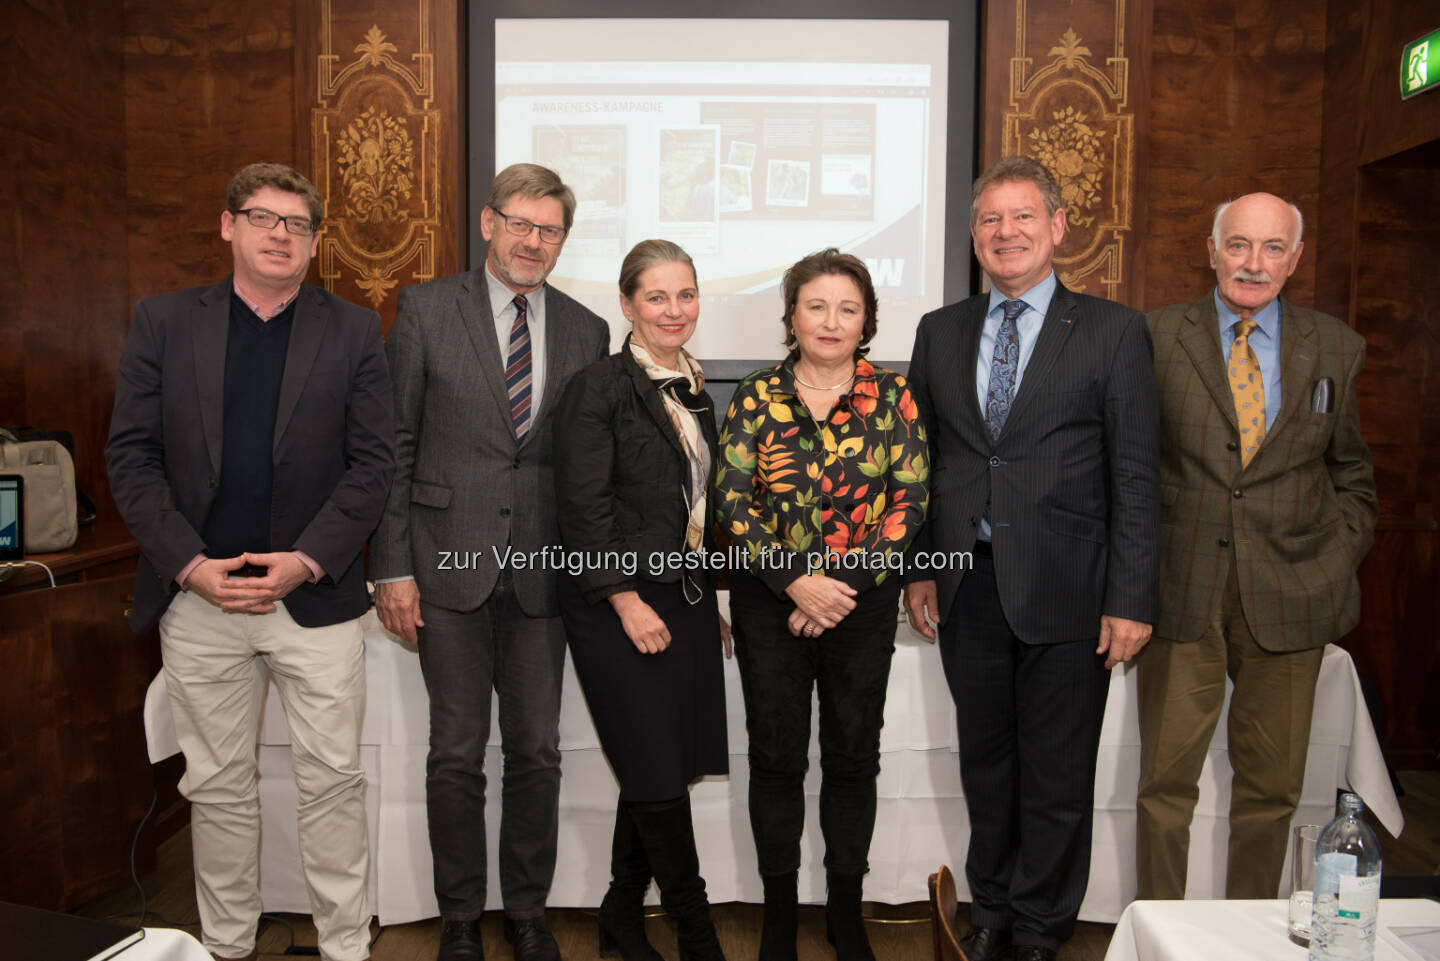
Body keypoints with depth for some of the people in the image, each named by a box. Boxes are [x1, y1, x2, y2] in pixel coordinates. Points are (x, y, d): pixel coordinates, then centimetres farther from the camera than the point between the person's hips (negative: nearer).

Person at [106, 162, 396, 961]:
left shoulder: (352, 332, 4)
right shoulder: (163, 323, 7)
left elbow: (373, 462, -2)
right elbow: (130, 454, 3)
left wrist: (308, 560, -12)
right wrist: (189, 564, -8)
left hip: (314, 592, -1)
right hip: (198, 593, 1)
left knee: (332, 781, 5)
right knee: (217, 785, 12)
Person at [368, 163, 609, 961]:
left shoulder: (586, 332, 7)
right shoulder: (426, 309, 0)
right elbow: (392, 445, -1)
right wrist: (392, 567, -6)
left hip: (542, 571, 2)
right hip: (450, 565, -2)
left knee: (537, 752, 10)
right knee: (456, 755, 7)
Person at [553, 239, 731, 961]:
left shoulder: (694, 389, 14)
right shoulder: (598, 388, -8)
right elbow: (583, 507, -13)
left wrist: (709, 601, 16)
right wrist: (627, 601, -16)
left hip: (685, 603, 7)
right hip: (618, 608, -6)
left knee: (655, 775, 10)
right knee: (658, 774, -1)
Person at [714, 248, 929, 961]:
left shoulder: (893, 395, 1)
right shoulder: (756, 397, 1)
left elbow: (909, 500, -5)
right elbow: (732, 502, -4)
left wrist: (841, 587, -13)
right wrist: (797, 583, -14)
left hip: (865, 601, 0)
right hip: (769, 603, 0)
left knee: (854, 756, 10)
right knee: (776, 758, 8)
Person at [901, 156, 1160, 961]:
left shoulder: (1114, 331, -1)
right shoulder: (940, 331, 9)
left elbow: (1135, 477, -5)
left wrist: (1131, 599, -9)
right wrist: (916, 569, 6)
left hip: (1064, 590, -3)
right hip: (967, 585, 3)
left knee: (1057, 777, 10)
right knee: (986, 765, 17)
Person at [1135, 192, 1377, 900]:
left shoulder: (1336, 348, 8)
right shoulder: (1158, 336, 1)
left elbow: (1352, 471, 16)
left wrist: (1340, 562, 5)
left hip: (1290, 595, 2)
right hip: (1181, 592, -2)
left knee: (1271, 783, 12)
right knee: (1166, 777, 5)